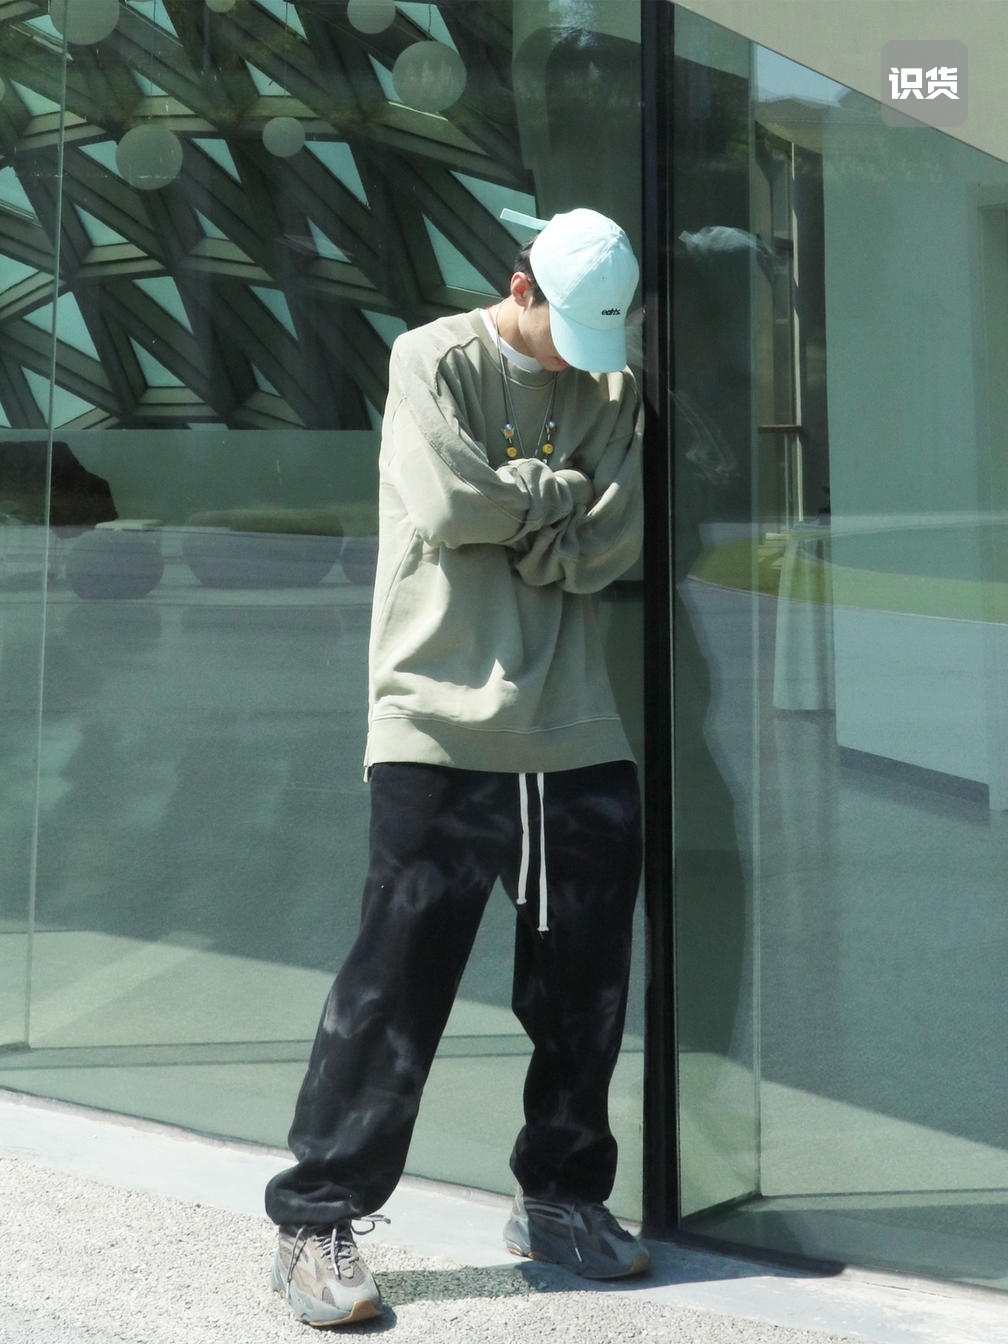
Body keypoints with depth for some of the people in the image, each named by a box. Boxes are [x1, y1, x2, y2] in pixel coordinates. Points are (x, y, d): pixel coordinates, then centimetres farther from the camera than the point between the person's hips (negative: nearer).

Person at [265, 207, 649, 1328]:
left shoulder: (614, 392, 14)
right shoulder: (435, 360, 3)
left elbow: (609, 546, 2)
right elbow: (450, 506, -13)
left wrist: (507, 512, -8)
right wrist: (561, 490, 0)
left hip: (576, 732, 5)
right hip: (443, 721, -5)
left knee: (586, 977, 9)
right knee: (399, 974, -5)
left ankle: (561, 1195, 27)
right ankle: (317, 1220, 6)